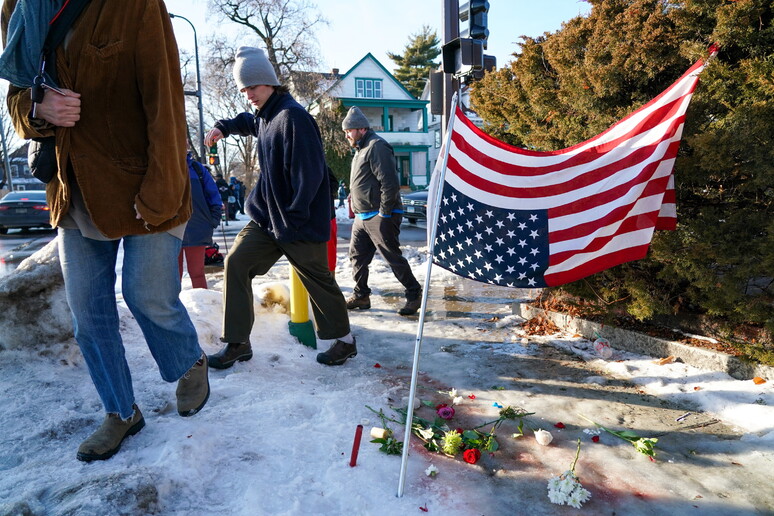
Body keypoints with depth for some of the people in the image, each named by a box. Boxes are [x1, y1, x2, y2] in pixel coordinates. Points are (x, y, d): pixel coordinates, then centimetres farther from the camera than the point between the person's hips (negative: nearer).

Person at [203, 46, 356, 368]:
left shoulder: (293, 117, -17)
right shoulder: (264, 117, 12)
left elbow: (309, 175, -23)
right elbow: (248, 123, 40)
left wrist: (293, 218, -22)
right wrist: (224, 127, 22)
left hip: (300, 221, -8)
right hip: (266, 216, 9)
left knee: (316, 280, 3)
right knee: (236, 263, 1)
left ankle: (344, 340, 24)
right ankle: (237, 342, 11)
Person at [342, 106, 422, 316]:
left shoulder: (377, 146, -14)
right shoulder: (361, 149, 18)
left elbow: (389, 182, -21)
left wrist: (383, 212, -19)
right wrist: (353, 200, 15)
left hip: (379, 217, -10)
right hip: (362, 217, 10)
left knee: (393, 257, -5)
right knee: (357, 256, 12)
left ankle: (414, 294, 8)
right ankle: (361, 296, 24)